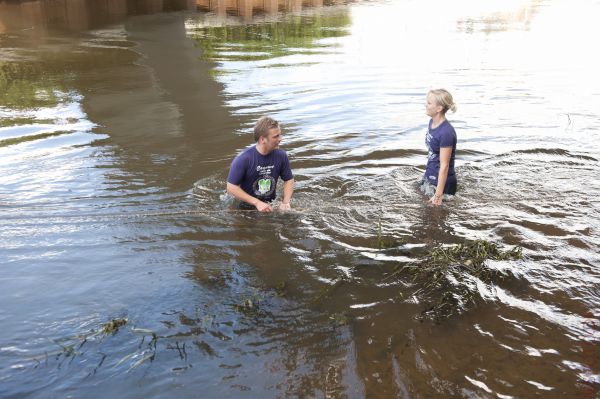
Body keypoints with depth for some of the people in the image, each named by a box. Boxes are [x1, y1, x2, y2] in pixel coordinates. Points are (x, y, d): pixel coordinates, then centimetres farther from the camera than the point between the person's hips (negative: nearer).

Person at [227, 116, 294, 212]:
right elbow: (231, 187, -15)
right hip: (247, 206, -2)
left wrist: (285, 202, -8)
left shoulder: (281, 155, -5)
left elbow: (289, 180, 9)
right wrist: (257, 203, -19)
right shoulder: (243, 159, -19)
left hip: (271, 206, 2)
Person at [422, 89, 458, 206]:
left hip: (442, 182, -9)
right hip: (429, 178, 9)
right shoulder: (432, 122, 2)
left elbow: (444, 166, -24)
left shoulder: (446, 132, -25)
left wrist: (438, 195, -23)